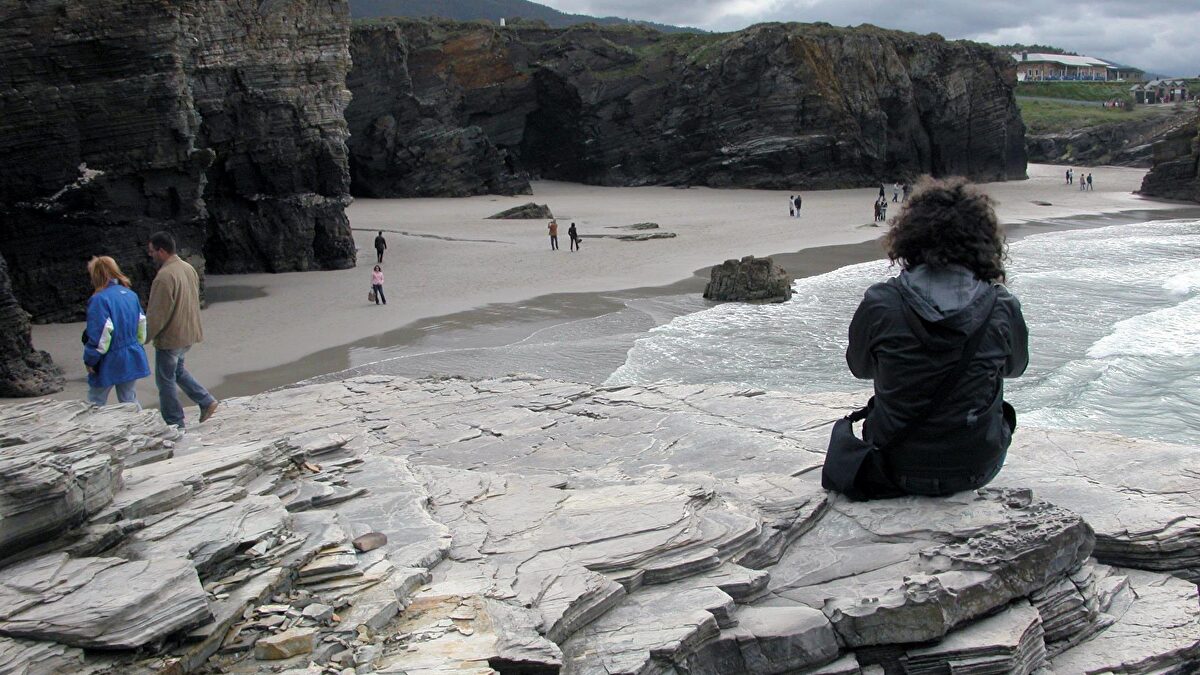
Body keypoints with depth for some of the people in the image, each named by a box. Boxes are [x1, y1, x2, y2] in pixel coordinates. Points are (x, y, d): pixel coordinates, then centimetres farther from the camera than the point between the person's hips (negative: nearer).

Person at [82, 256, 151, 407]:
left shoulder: (99, 299, -18)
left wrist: (90, 360, -10)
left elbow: (99, 336, -19)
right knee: (130, 402, 13)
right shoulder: (131, 295, 4)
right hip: (131, 359, 6)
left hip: (109, 362, -6)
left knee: (96, 405, 9)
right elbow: (142, 324, 11)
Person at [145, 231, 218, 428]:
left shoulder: (165, 276, -24)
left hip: (170, 338, -9)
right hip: (189, 333, 9)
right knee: (178, 369, 27)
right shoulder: (189, 268, 5)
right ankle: (206, 401, 18)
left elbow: (156, 315, -21)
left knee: (166, 380, 5)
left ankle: (175, 425, 13)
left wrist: (144, 338, -10)